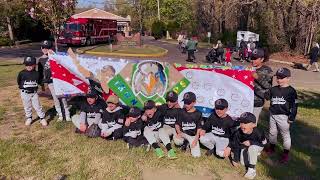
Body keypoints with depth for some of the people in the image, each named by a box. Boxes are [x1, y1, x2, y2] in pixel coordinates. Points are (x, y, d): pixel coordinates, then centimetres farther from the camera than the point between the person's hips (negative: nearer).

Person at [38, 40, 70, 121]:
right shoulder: (41, 60, 7)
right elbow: (40, 72, 12)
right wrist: (42, 83, 12)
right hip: (50, 82, 2)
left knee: (63, 97, 2)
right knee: (55, 98, 8)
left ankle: (67, 115, 13)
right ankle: (60, 115, 20)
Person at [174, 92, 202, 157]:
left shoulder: (198, 114, -3)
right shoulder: (181, 112, 3)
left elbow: (199, 128, -2)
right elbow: (177, 124, 4)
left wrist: (196, 139, -14)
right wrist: (179, 132, -16)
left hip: (193, 135, -1)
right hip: (183, 133, 2)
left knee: (196, 155, -16)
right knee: (176, 140, -33)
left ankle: (190, 143, 15)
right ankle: (185, 143, 3)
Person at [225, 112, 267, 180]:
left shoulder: (258, 133, -38)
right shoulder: (238, 132, -31)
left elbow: (263, 143, -20)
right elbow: (236, 146, -21)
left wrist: (251, 142, -35)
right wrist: (235, 159, -18)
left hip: (258, 146, -3)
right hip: (244, 147, 3)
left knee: (252, 148, -37)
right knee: (243, 163, -4)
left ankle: (252, 169, -18)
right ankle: (254, 154, 27)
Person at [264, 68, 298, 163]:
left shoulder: (291, 91, -9)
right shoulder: (273, 89, 5)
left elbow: (294, 106, -9)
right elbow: (266, 96, 2)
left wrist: (291, 118, -11)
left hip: (283, 116, -5)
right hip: (273, 115, 5)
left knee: (285, 134, 6)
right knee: (272, 132, 19)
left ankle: (286, 153, 19)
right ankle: (272, 147, 39)